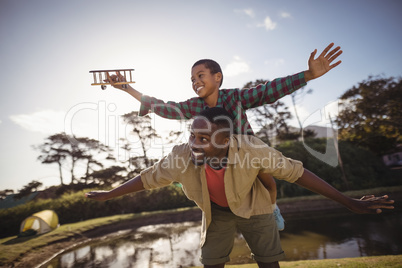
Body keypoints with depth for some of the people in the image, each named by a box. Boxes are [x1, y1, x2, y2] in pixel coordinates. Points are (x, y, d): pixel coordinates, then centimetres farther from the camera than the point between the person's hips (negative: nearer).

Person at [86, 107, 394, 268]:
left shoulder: (251, 149, -39)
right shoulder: (182, 156, -32)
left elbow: (295, 171, -27)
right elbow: (149, 177, -15)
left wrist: (350, 203, -22)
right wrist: (109, 194, -2)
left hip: (252, 206, -1)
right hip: (217, 211, 2)